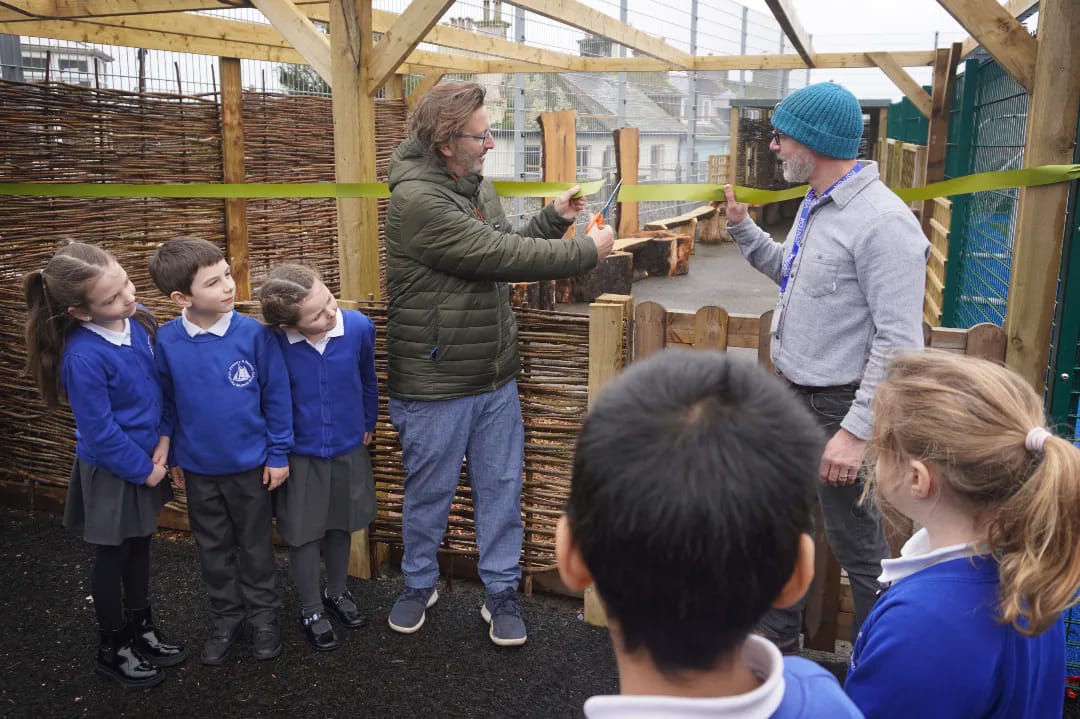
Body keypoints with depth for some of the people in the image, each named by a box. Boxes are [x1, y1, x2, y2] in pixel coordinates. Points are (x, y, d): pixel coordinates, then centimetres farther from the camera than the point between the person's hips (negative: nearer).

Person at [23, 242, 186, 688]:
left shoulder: (139, 320, -10)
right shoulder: (84, 357, -30)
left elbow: (161, 381, 3)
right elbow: (100, 432, -23)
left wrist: (164, 438, -5)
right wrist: (143, 469, -12)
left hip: (146, 457, 6)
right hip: (111, 469, -6)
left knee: (139, 546, 22)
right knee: (113, 556, 12)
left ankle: (141, 630, 41)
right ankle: (113, 649, 32)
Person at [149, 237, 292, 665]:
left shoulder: (254, 334, -18)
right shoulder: (166, 342, -12)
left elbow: (277, 396, -9)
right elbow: (166, 403, 2)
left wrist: (279, 453, -6)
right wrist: (173, 456, 8)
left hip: (251, 465, -2)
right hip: (198, 469, 2)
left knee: (255, 545, 16)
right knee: (214, 548, 18)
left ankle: (262, 613, 36)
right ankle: (225, 616, 38)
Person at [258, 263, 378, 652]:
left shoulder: (358, 327, -19)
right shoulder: (273, 343, -25)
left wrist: (367, 424, 12)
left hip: (348, 449, 2)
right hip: (299, 455, -2)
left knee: (341, 525, 21)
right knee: (304, 533, 13)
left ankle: (337, 592, 45)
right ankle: (311, 609, 35)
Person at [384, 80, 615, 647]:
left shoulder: (478, 186, 8)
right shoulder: (416, 200, -21)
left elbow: (505, 248, 16)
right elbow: (500, 256, -24)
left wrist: (554, 218, 2)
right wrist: (587, 251, -15)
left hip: (496, 376, 7)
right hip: (436, 384, -7)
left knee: (501, 489, 13)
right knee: (428, 493, 12)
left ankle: (501, 593, 29)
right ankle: (419, 584, 36)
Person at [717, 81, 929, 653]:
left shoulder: (881, 221, -22)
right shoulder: (815, 205, 8)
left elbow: (899, 342, -24)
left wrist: (857, 431, -25)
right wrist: (742, 227, 12)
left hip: (841, 406, -9)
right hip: (794, 393, 9)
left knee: (858, 546, 6)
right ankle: (773, 642, 39)